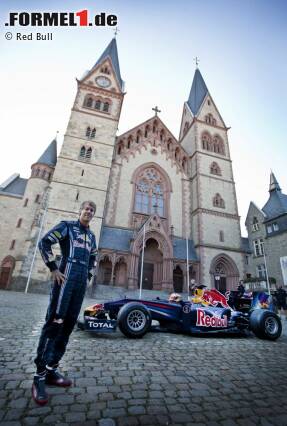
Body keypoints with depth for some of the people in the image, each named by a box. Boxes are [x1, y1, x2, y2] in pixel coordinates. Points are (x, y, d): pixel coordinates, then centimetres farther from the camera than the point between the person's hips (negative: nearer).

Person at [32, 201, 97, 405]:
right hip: (66, 277, -6)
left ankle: (51, 369, 18)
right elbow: (44, 243, -6)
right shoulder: (67, 225, 1)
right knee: (54, 322, -7)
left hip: (81, 281, 6)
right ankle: (40, 375, 4)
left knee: (69, 323, 7)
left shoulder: (91, 235, 18)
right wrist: (54, 269, -10)